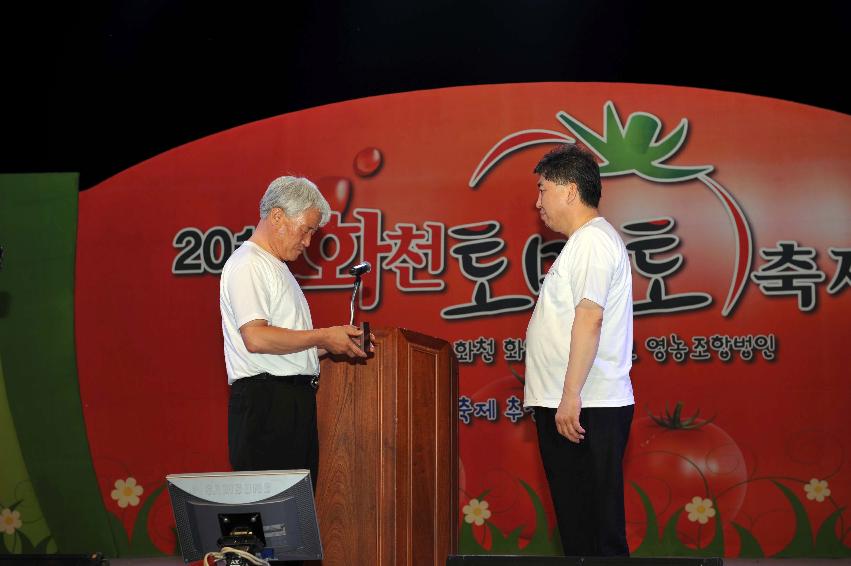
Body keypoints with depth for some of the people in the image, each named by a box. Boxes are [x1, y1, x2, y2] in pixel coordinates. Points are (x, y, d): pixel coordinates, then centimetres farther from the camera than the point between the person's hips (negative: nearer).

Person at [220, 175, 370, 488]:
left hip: (295, 403, 10)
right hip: (264, 400, -10)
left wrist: (336, 342, 12)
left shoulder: (276, 268, 25)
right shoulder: (247, 265, -7)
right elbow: (255, 338, -21)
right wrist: (323, 337, -12)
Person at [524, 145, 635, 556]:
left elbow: (589, 319, -22)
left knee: (596, 530, -7)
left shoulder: (593, 241, -11)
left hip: (587, 410, -10)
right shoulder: (583, 242, 22)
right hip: (569, 407, 10)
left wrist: (571, 396, -26)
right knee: (577, 524, 13)